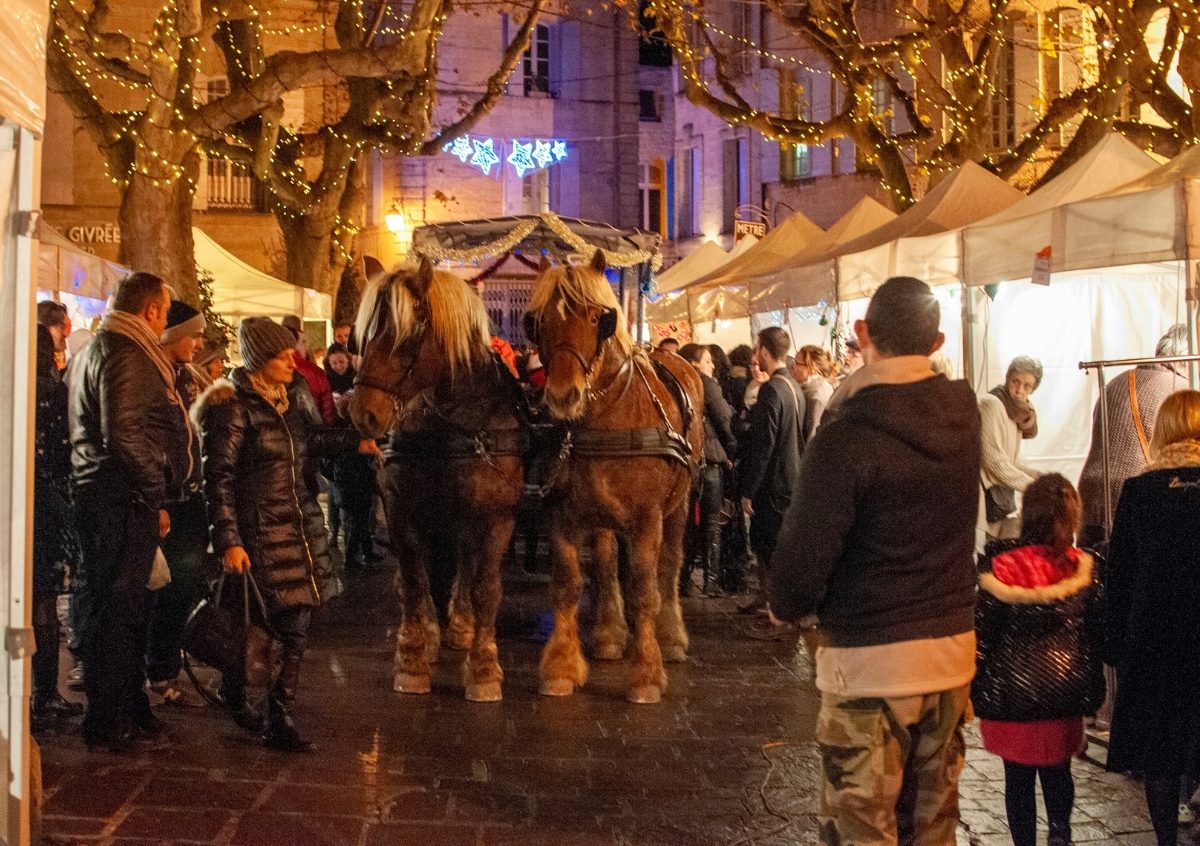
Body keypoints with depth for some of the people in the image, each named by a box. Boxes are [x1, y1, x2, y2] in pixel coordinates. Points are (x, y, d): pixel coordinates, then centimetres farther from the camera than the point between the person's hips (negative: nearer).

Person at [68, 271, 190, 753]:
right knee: (118, 612, -4)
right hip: (123, 501, -11)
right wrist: (156, 496, -16)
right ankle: (110, 723, 4)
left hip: (96, 496, 11)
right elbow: (123, 434, -24)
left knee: (108, 609, 16)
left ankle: (128, 709, 28)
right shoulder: (128, 356, -14)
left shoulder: (92, 351, 20)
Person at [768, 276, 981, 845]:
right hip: (954, 648, 6)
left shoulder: (846, 436, -20)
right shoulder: (964, 414, -1)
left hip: (871, 662, -6)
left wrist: (784, 606, 2)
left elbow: (803, 555, -19)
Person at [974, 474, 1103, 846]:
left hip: (1013, 690, -3)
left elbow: (981, 633, -10)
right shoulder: (1083, 568, -5)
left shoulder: (1002, 567, -15)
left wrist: (974, 689, 1)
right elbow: (1096, 632, 2)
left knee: (1019, 778, 11)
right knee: (1058, 773, 19)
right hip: (1066, 690, 3)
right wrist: (1092, 689, 13)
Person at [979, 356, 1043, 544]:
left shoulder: (1016, 412, 16)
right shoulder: (991, 404, -12)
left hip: (1001, 493, 9)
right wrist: (1031, 486, -13)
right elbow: (993, 458, -18)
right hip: (987, 493, -9)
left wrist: (1038, 476, 0)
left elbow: (1011, 461, 16)